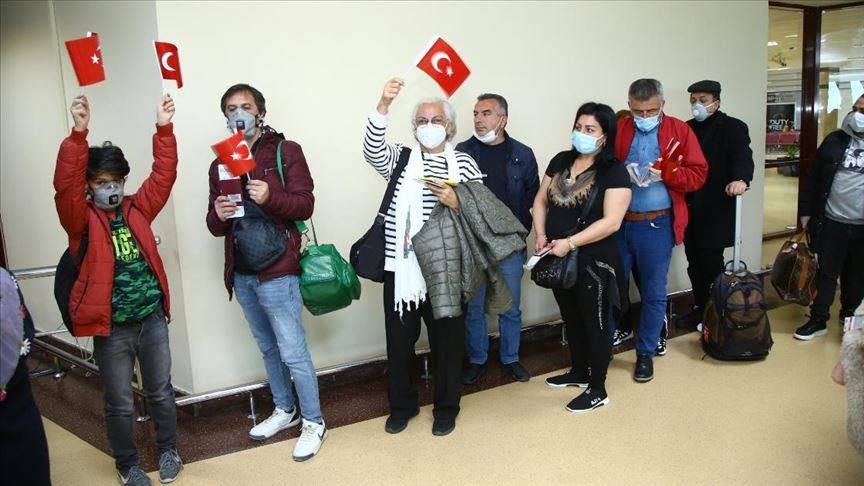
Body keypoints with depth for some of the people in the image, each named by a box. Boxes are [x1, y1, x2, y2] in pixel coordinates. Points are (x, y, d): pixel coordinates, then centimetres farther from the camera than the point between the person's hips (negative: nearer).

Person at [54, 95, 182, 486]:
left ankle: (168, 451, 37)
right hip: (111, 328, -3)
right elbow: (65, 184, -22)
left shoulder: (137, 209, 5)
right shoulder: (81, 219, -6)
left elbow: (163, 175, -3)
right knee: (119, 403, 11)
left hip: (152, 320, 3)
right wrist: (79, 133, -35)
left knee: (161, 392, 17)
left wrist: (163, 129, -15)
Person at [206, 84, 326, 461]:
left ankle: (313, 422, 13)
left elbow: (305, 204, -10)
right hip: (240, 274, 6)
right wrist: (218, 215, -12)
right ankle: (285, 410, 34)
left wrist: (270, 197, -28)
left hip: (276, 271, -6)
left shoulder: (285, 151, -2)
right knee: (268, 349, 17)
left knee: (293, 353, -2)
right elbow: (215, 226, 12)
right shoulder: (221, 163, 13)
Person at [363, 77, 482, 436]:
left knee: (447, 340, 10)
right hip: (401, 267, 1)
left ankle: (446, 408, 29)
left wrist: (457, 203, -18)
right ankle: (402, 405, 31)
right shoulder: (400, 159, 6)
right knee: (399, 341, 10)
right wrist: (384, 104, -30)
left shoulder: (464, 164, 6)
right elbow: (373, 148, -16)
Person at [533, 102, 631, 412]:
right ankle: (578, 372, 40)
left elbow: (611, 222, -20)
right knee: (571, 320, 21)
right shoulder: (560, 161, 7)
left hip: (593, 261, -6)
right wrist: (541, 235, -5)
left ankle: (598, 390, 20)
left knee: (595, 324, 6)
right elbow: (541, 201, 11)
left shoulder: (614, 172, -13)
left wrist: (570, 243, -23)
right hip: (559, 259, 6)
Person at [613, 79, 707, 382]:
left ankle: (646, 353, 24)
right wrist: (621, 174, -17)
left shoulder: (679, 131, -1)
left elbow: (698, 174, -4)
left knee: (654, 293, 9)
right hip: (617, 221, 1)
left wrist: (666, 172, -21)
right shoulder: (616, 129, 2)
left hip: (657, 224, -1)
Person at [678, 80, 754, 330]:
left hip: (716, 209, -5)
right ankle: (700, 307, 27)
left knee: (712, 264, 1)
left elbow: (743, 154, -21)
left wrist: (741, 179, -41)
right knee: (694, 263, 12)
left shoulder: (733, 127, -5)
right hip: (690, 208, 5)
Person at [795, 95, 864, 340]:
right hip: (831, 222, 1)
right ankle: (818, 320, 17)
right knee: (824, 273, 7)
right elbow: (812, 177, 6)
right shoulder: (835, 140, 3)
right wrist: (806, 211, 2)